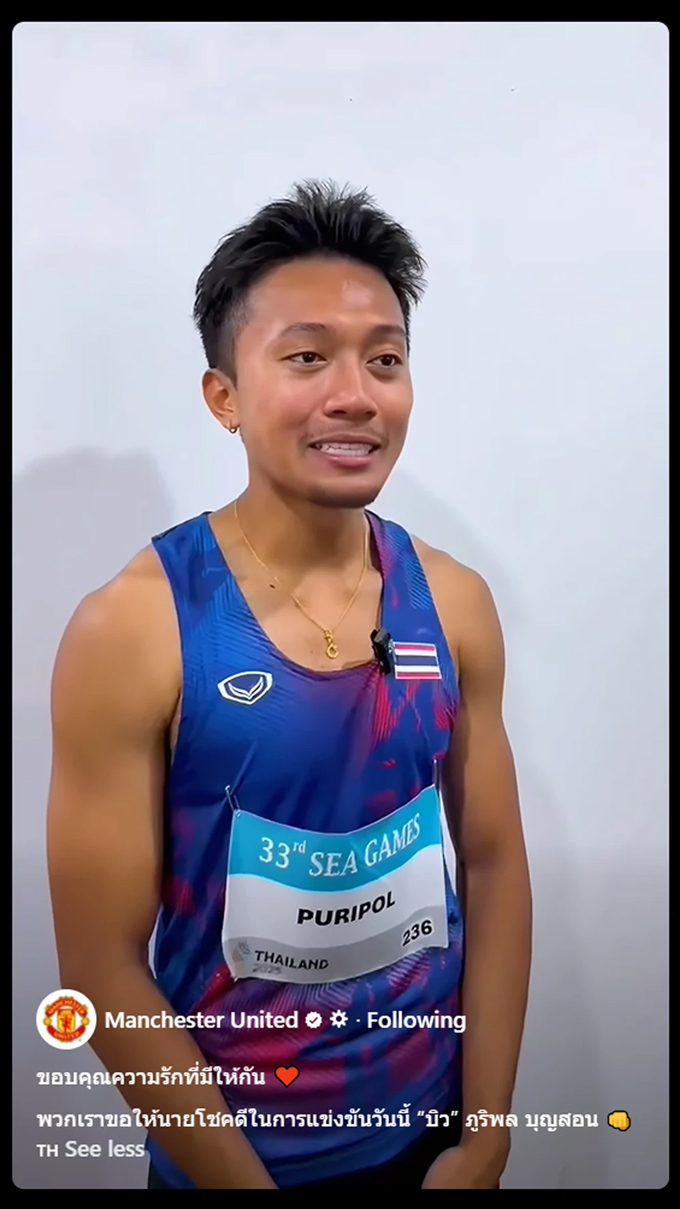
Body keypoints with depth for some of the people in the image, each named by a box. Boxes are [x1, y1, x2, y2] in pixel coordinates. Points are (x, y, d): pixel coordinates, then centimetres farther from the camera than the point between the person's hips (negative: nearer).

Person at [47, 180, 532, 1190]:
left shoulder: (454, 603, -8)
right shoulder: (131, 630, -20)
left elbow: (494, 863, -1)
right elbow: (103, 965, -16)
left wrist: (484, 1140, -3)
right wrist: (242, 1182, -11)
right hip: (229, 1150, -3)